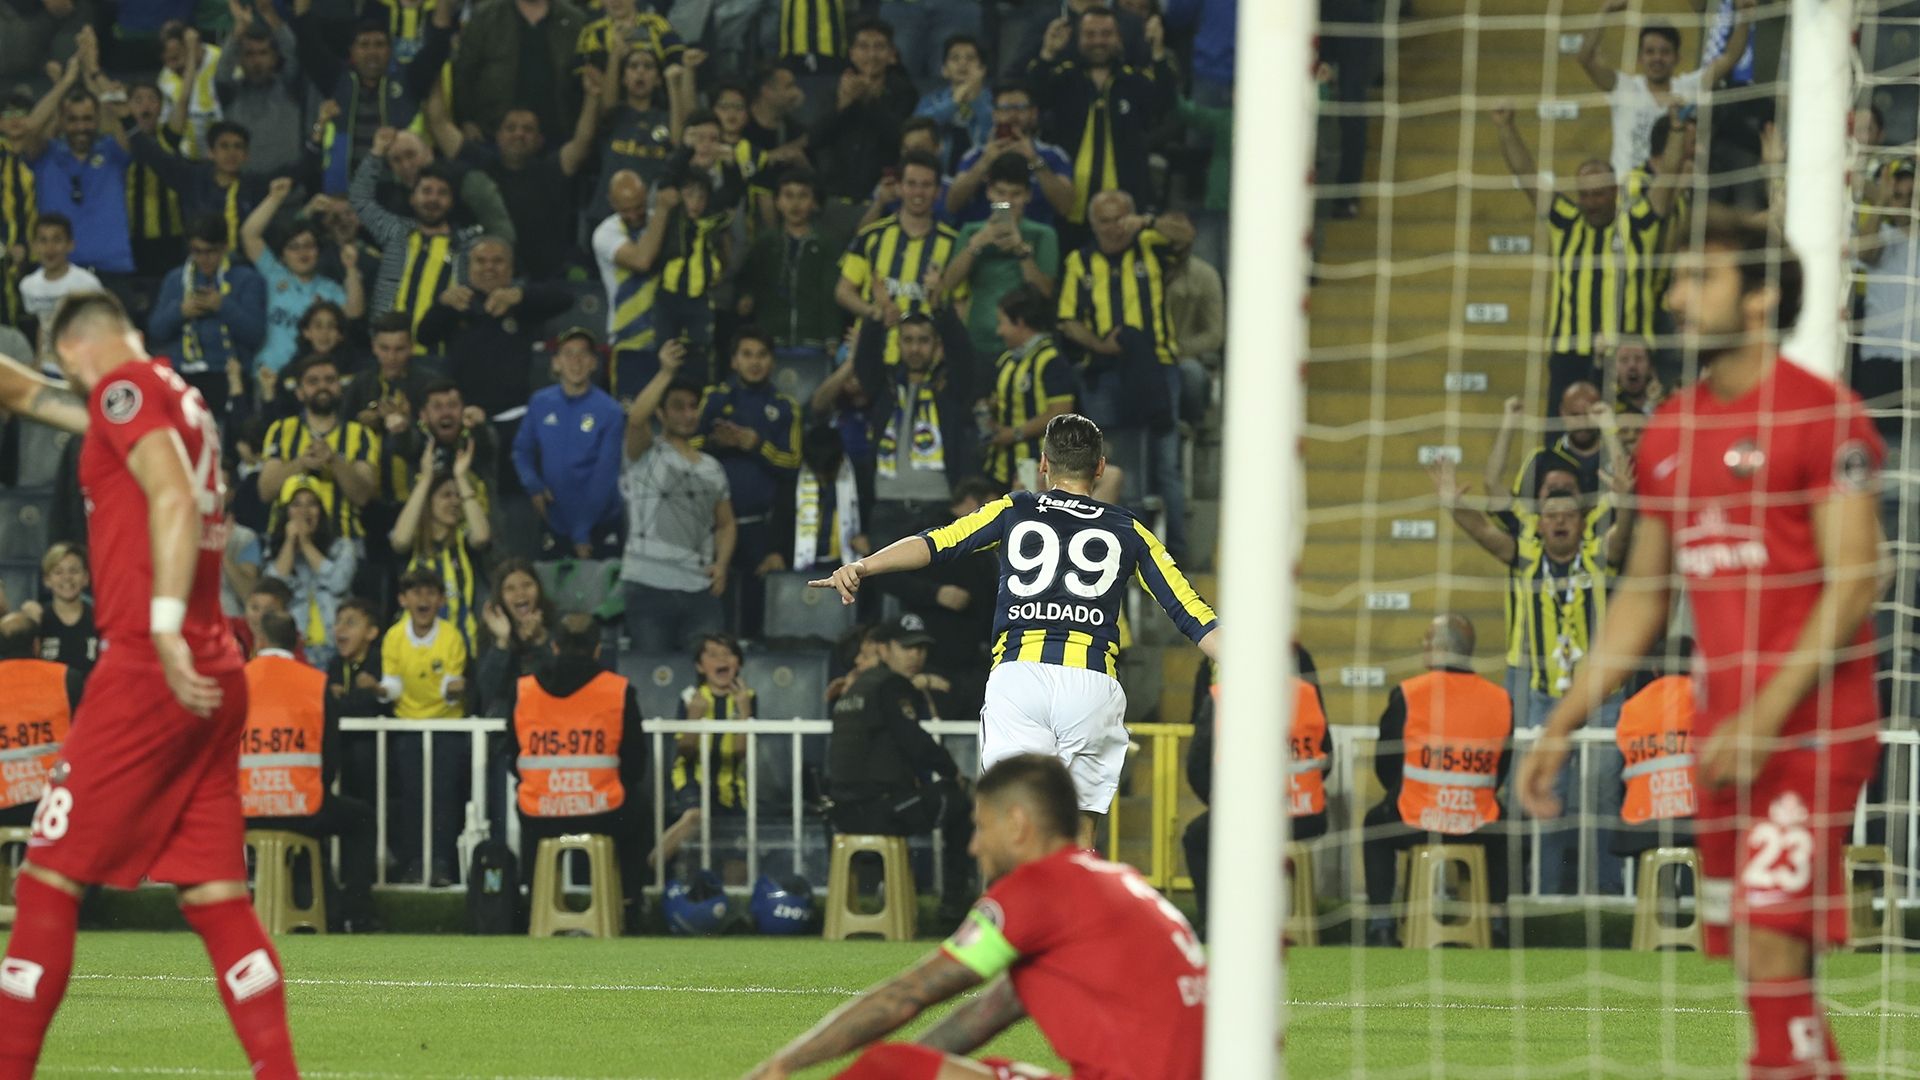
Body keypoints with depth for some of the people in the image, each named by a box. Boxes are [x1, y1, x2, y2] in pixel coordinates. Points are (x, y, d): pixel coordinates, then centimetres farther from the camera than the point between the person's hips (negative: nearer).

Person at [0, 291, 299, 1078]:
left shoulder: (125, 387, -5)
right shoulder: (182, 400, 19)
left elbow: (175, 499, -20)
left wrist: (167, 630, -26)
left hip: (147, 668, -8)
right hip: (215, 678, 8)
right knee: (216, 895, 5)